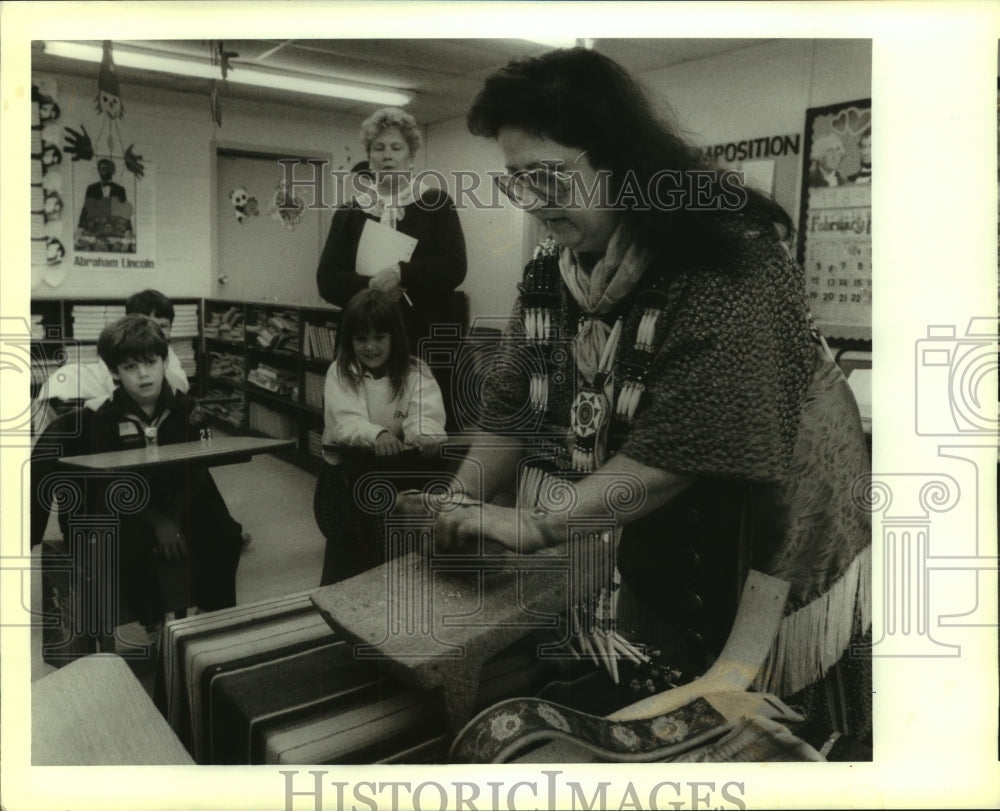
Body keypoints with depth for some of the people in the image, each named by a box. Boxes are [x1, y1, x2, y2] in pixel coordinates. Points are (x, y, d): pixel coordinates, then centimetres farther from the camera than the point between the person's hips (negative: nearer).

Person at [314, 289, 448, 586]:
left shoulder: (416, 372, -1)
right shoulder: (339, 373, -1)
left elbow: (426, 416, -19)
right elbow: (346, 423, -18)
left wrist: (427, 436, -44)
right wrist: (378, 434, -41)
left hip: (400, 469, 0)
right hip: (347, 471, 0)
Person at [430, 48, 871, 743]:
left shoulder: (731, 265, -22)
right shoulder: (550, 274, -1)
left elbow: (688, 446, -29)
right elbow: (513, 411, 3)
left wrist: (537, 523, -25)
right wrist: (463, 504, -8)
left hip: (768, 581, -5)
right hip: (634, 574, 6)